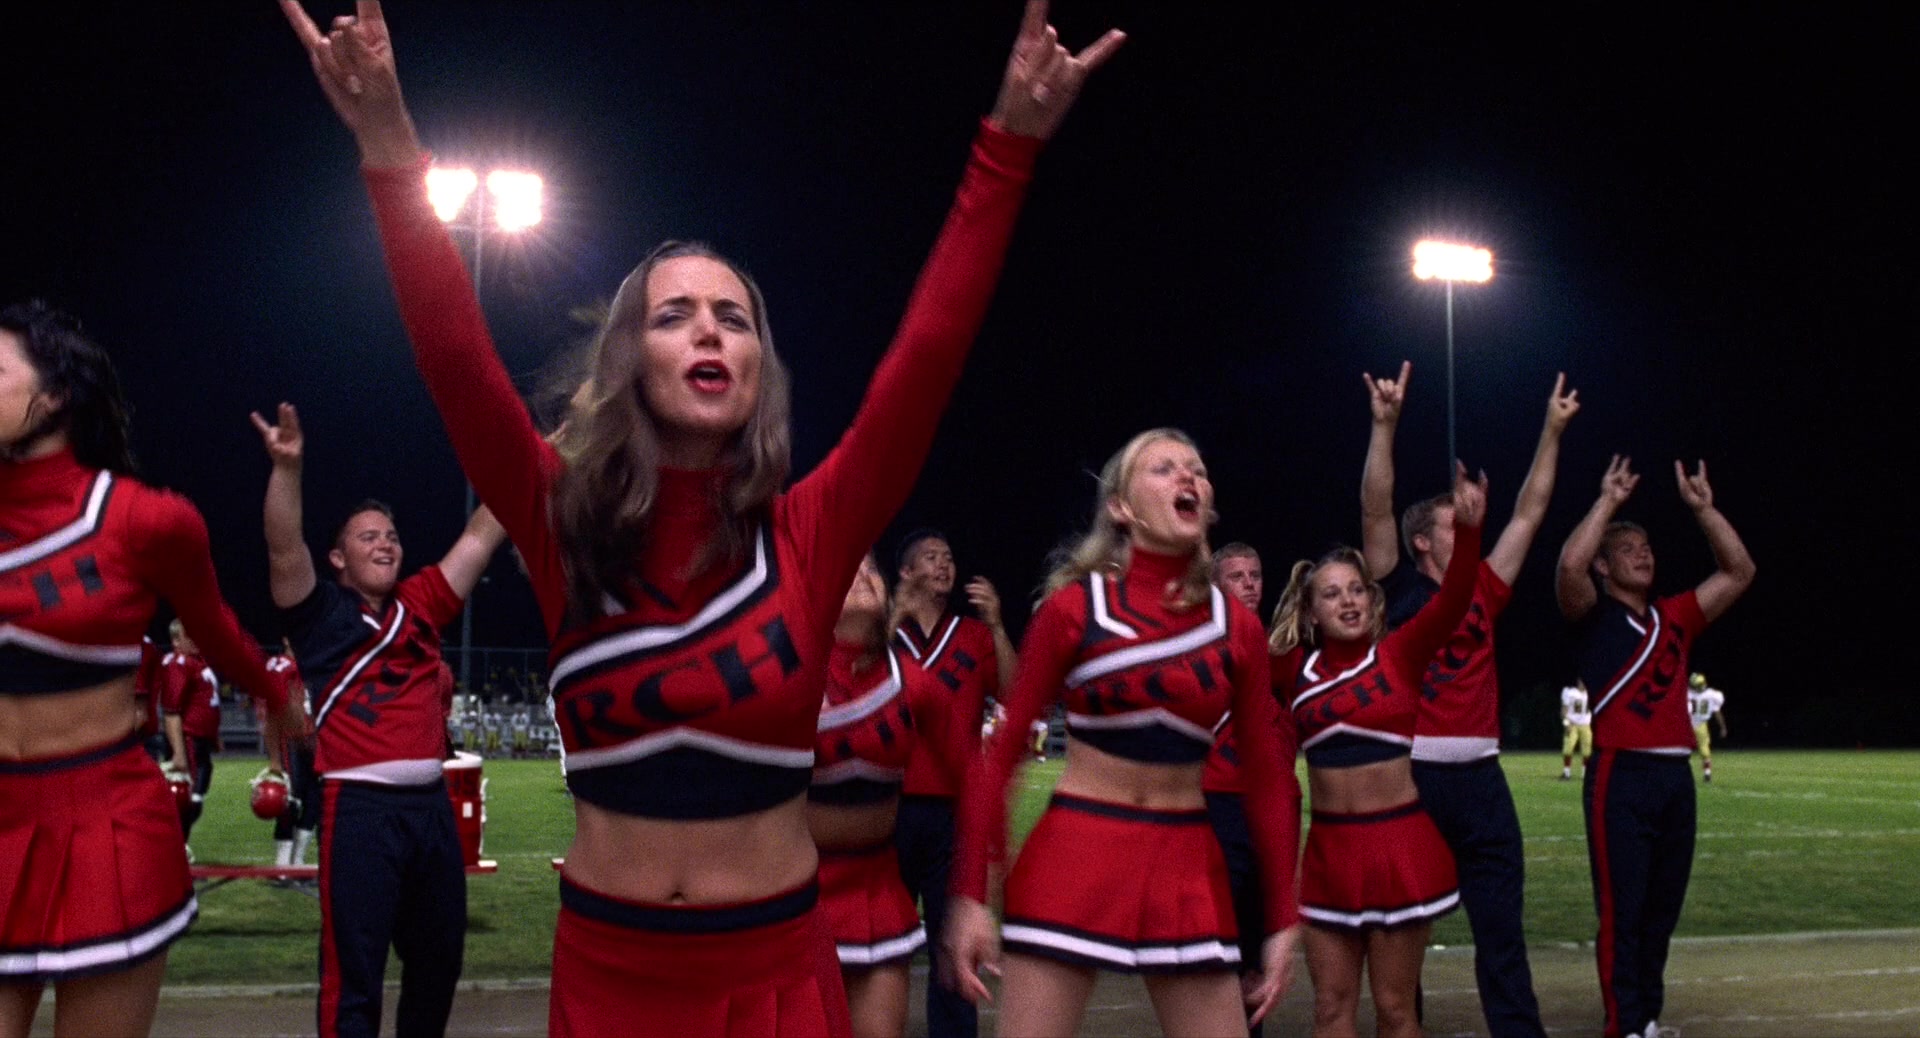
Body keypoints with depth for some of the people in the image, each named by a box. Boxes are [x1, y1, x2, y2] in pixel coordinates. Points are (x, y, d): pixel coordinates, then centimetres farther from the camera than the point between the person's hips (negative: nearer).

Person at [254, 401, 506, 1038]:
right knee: (354, 974, -4)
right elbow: (285, 551, -14)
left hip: (431, 804, 6)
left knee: (438, 962, 15)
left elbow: (481, 537, 17)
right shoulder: (322, 615, 3)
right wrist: (287, 467, -29)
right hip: (359, 807, -6)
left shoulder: (421, 606, 16)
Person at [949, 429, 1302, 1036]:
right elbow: (1002, 753, -2)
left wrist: (1283, 920, 6)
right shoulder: (1074, 606, -5)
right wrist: (971, 895, -7)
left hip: (1186, 866, 3)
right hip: (1072, 856, -3)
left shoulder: (1237, 627, 3)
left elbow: (1269, 778, 9)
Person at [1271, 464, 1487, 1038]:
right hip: (1329, 848, 3)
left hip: (1401, 844, -3)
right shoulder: (1292, 668, 4)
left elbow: (1454, 599, -18)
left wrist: (1467, 530, -33)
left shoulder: (1400, 654, -4)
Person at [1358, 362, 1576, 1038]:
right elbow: (1374, 510, -10)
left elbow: (1529, 514, 15)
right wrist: (1385, 425, -18)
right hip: (1409, 775, -4)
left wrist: (1552, 431, 15)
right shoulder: (1398, 590, 1)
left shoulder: (1483, 592, 13)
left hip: (1478, 777, 4)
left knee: (1501, 924, 4)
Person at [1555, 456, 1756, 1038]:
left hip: (1676, 775, 6)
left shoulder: (1675, 616, 17)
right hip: (1621, 775, -6)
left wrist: (1702, 507, 8)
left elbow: (1739, 572, 16)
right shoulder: (1593, 614, 1)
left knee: (1663, 909, 11)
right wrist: (1608, 502, -12)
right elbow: (1569, 565, -19)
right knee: (1621, 909, -5)